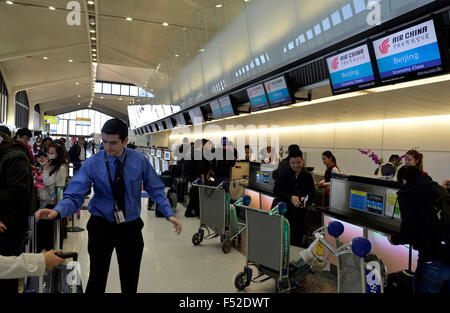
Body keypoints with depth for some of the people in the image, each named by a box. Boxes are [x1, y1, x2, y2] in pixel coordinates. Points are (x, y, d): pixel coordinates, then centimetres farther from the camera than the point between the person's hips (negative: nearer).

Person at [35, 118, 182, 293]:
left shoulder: (139, 161, -10)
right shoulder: (92, 164, -12)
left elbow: (156, 190, -3)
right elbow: (74, 196, -16)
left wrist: (169, 214, -14)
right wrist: (57, 211, -37)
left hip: (131, 227, 1)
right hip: (101, 226, -1)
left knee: (130, 282, 16)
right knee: (97, 279, 10)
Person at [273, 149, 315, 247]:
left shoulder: (307, 176, 4)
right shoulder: (284, 172, -3)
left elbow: (312, 192, 9)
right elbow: (276, 190, -8)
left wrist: (306, 199, -13)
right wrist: (290, 198, -22)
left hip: (300, 211, 2)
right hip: (284, 210, -2)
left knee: (299, 241, 9)